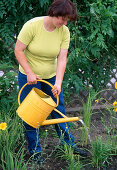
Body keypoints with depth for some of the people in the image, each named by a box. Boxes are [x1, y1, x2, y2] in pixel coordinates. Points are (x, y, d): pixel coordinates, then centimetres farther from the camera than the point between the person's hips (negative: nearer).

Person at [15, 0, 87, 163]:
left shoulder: (64, 32, -11)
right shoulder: (32, 25, -22)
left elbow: (62, 58, -13)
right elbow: (18, 50, -16)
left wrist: (58, 83, -22)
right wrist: (30, 73, -21)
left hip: (51, 76, 3)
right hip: (29, 77, -3)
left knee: (59, 111, 12)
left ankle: (69, 144, 27)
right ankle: (34, 150, 22)